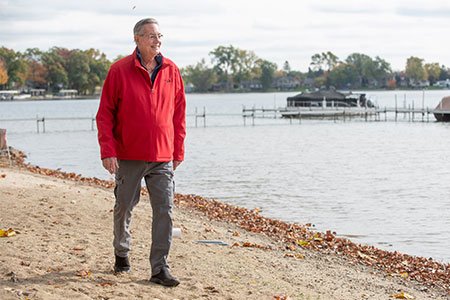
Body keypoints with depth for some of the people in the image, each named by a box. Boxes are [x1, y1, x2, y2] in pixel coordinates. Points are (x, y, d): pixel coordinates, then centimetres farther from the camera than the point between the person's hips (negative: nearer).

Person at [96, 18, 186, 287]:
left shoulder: (171, 71, 5)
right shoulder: (120, 70, -4)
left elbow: (179, 113, 10)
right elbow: (105, 113, -3)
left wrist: (178, 151, 8)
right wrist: (107, 151, -10)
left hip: (162, 157, 2)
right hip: (128, 156, -2)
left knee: (164, 211, -5)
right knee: (124, 207, 11)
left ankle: (160, 268, 0)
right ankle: (122, 254, 35)